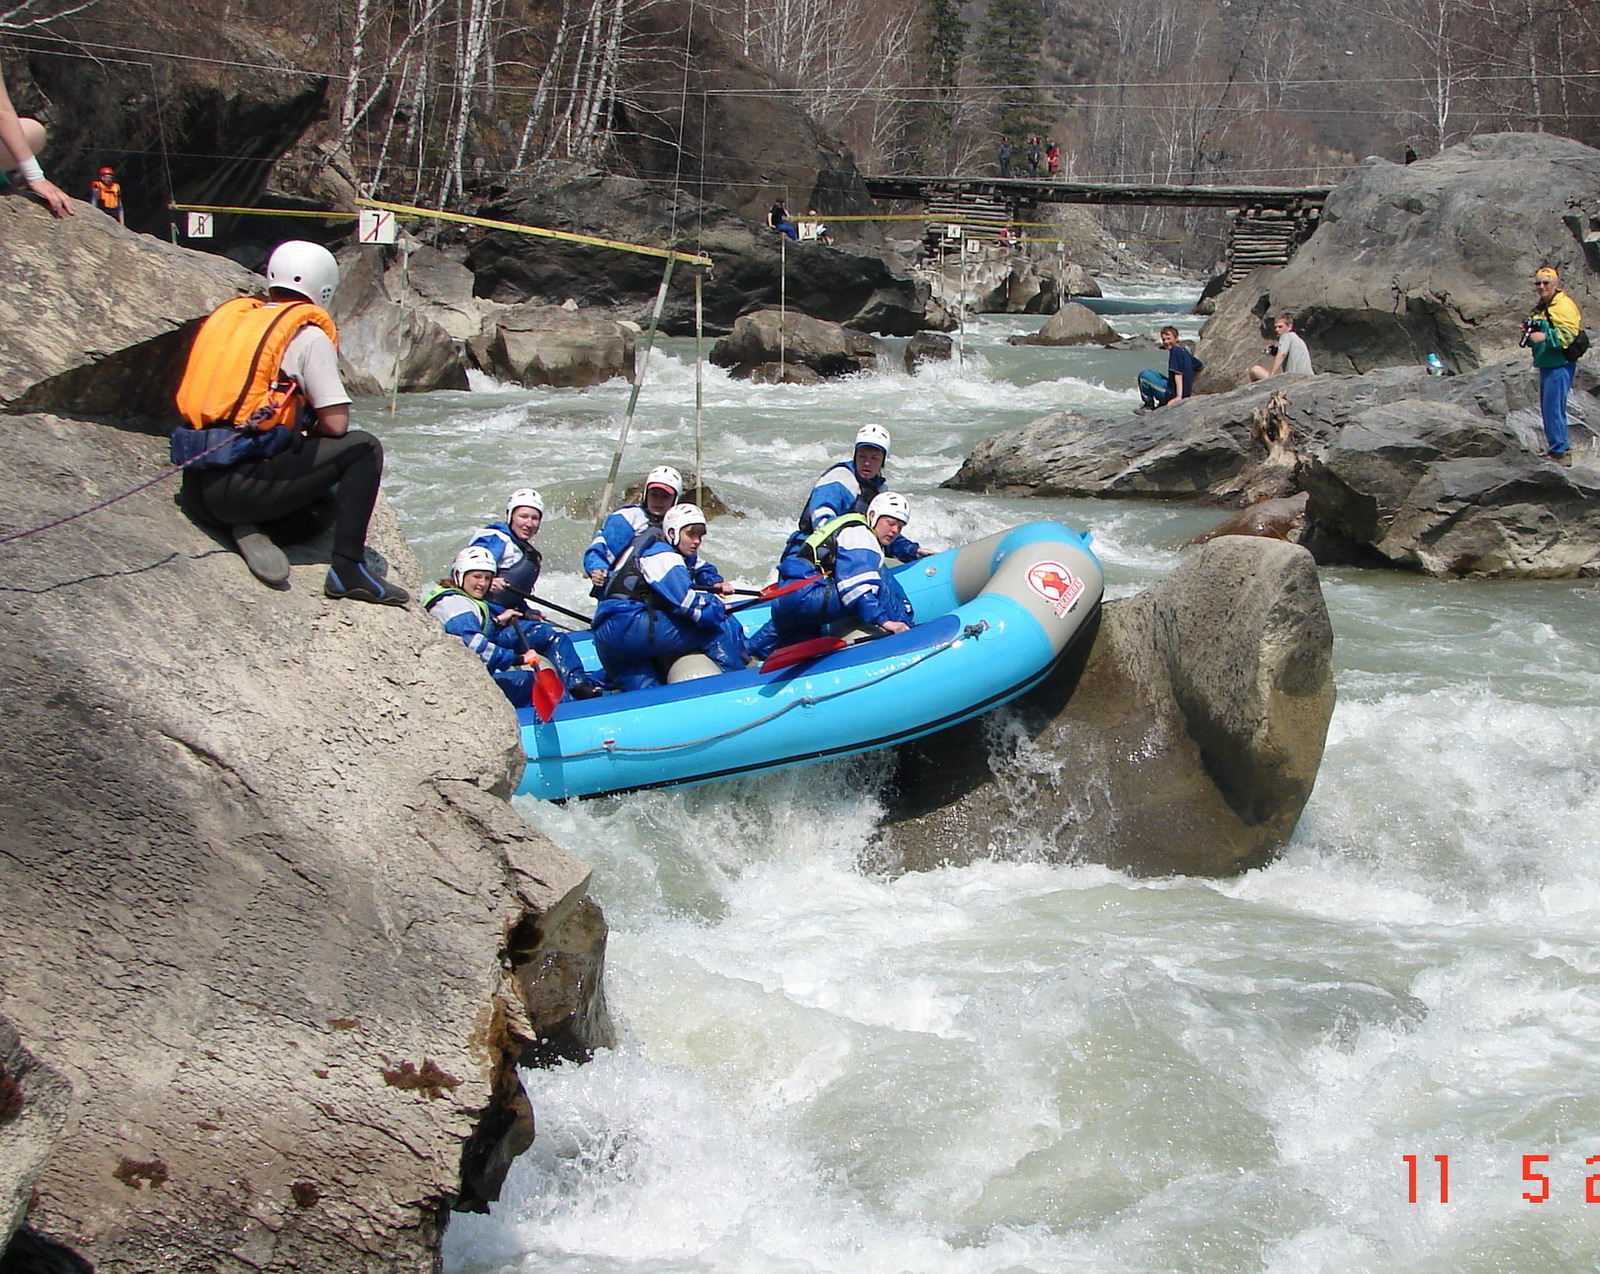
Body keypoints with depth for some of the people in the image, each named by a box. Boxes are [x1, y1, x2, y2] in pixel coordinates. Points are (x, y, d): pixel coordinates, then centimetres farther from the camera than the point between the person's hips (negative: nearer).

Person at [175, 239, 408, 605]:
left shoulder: (227, 315, 17)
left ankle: (249, 527, 4)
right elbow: (336, 424, -4)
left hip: (196, 484, 7)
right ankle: (347, 568, -2)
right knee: (364, 448, 7)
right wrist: (307, 427, 20)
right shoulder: (307, 334, -2)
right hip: (243, 484, -7)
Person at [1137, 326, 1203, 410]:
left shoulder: (1175, 351, -14)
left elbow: (1178, 374, -24)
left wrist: (1179, 396, -30)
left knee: (1144, 375, -10)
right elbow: (1201, 367, 25)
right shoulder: (1184, 351, 13)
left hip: (1173, 393, -10)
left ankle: (1149, 406, -1)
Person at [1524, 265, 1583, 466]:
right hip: (1546, 365, 10)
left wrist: (1545, 336, -32)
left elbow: (1569, 333, -23)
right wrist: (1528, 334, 10)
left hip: (1560, 365, -10)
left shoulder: (1564, 305, -12)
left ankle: (1561, 452, -9)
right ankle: (1555, 449, 23)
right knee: (1547, 409, 14)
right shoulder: (1541, 308, 19)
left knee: (1554, 408, -12)